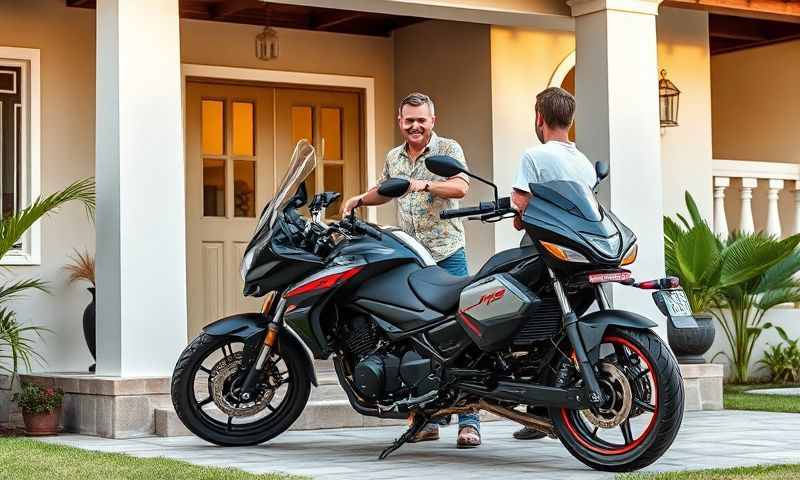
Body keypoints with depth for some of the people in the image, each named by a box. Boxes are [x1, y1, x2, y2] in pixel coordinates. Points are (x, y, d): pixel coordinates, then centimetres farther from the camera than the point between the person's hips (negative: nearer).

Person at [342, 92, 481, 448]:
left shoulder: (448, 149, -1)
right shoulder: (394, 158, 17)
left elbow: (461, 187, -18)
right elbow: (385, 190, 36)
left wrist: (425, 184, -32)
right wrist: (359, 199, 19)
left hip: (447, 255, -6)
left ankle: (468, 422, -8)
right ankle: (427, 419, 12)